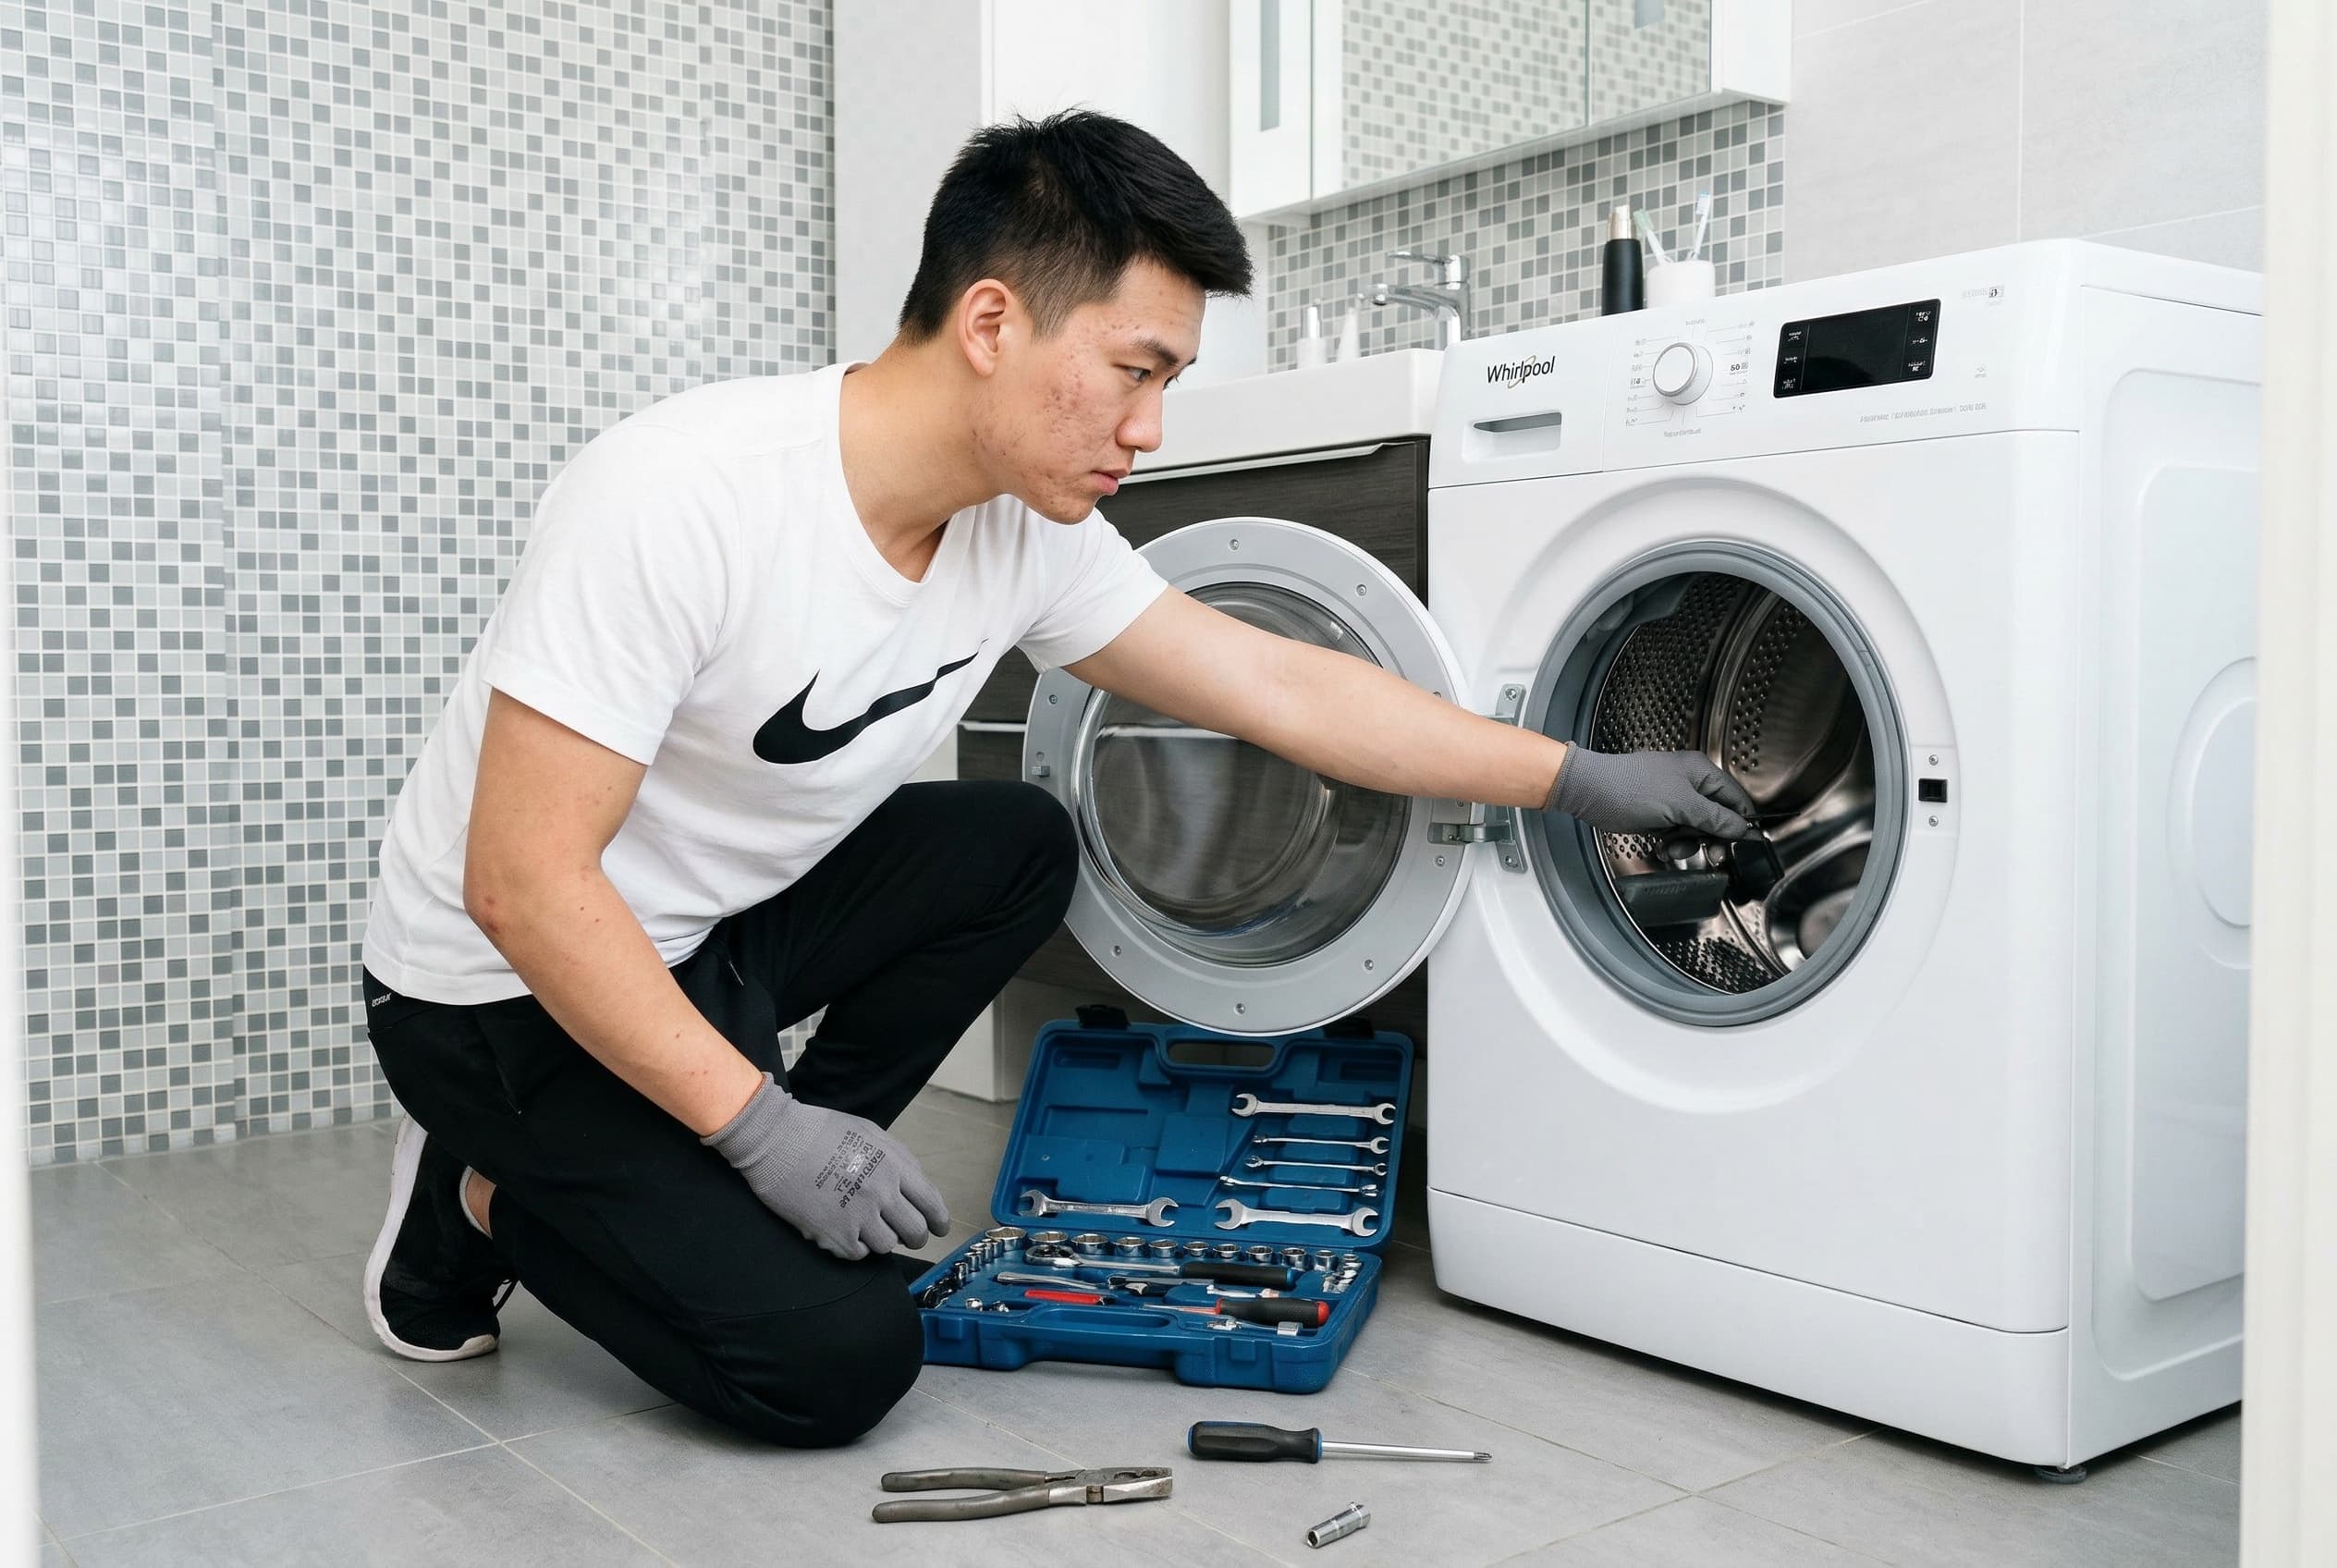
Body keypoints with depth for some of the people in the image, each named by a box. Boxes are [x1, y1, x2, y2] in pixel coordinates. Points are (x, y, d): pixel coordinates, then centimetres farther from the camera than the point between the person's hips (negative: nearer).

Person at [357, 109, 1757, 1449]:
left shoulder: (1030, 538, -8)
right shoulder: (681, 498, -30)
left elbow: (1288, 690, -1)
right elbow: (523, 885, -28)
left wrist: (1581, 779, 0)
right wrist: (761, 1123, -28)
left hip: (719, 927, 8)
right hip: (510, 990, -7)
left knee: (1016, 848, 0)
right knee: (840, 1360, -17)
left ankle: (747, 1198, 5)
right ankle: (497, 1194, 6)